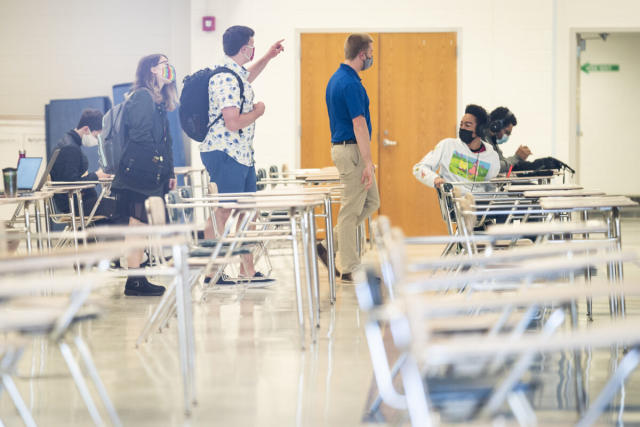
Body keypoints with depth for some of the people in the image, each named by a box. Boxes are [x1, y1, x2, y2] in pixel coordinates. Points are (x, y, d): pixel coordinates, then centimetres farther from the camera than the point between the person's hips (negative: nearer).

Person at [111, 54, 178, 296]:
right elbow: (139, 134, -16)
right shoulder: (141, 97, -8)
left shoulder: (159, 102, 22)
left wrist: (169, 173, 20)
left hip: (152, 174, 10)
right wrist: (155, 160, -14)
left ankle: (137, 279, 10)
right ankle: (134, 280, -10)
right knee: (137, 223, -10)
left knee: (140, 226, 9)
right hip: (139, 172, -10)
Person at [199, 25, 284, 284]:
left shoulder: (236, 74, 14)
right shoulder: (226, 79, -19)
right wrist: (258, 111, -8)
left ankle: (247, 270, 15)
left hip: (242, 153, 10)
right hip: (225, 154, -10)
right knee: (221, 213, -7)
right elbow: (233, 123, -25)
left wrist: (268, 57, 40)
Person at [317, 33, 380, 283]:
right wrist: (368, 163, -21)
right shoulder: (351, 84, -19)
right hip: (352, 150, -10)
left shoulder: (336, 79, 12)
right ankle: (348, 269, 3)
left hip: (342, 147, 10)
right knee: (351, 210, -3)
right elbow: (359, 126, -22)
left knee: (371, 202, 16)